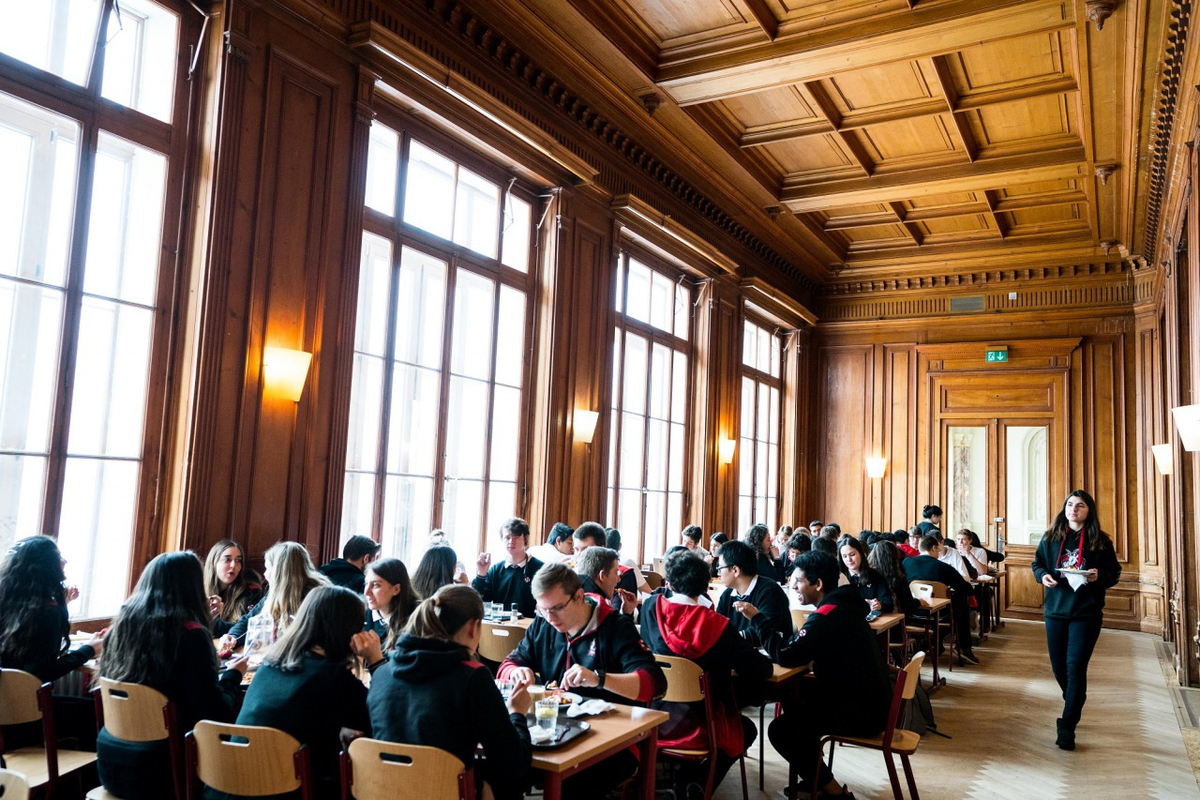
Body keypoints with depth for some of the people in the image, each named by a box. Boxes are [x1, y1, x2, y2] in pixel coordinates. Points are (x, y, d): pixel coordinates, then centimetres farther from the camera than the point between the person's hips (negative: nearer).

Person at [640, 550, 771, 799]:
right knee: (747, 728, 27)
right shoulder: (718, 625, -18)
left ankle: (678, 778, 19)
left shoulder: (651, 608, -9)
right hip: (699, 729, -4)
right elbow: (761, 670, -13)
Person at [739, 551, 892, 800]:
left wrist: (757, 618, -14)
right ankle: (815, 778, 26)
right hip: (868, 699, 10)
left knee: (781, 730, -11)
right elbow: (797, 645, 14)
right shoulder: (840, 606, 9)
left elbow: (786, 655, -23)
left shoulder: (828, 615, -22)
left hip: (861, 711, -10)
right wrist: (764, 620, 3)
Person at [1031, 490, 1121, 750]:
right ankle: (1073, 700, 41)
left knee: (1075, 667, -8)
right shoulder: (1051, 537, 4)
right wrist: (1043, 575, -10)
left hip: (1087, 613, -3)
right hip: (1056, 609, 3)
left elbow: (1114, 572, 2)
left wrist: (1099, 576, -19)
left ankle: (1067, 725, -3)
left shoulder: (1100, 540, -2)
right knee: (1058, 666, 12)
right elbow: (1037, 564, 12)